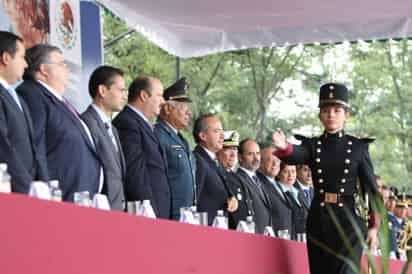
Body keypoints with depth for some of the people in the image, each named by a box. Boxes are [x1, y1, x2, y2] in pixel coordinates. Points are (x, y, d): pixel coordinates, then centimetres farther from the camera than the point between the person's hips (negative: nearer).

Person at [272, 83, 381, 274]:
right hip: (318, 220, 3)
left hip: (348, 218, -3)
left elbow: (371, 188, 3)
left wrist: (374, 226, -5)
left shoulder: (358, 147, 5)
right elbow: (296, 157, -15)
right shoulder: (312, 145, 8)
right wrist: (284, 147, -39)